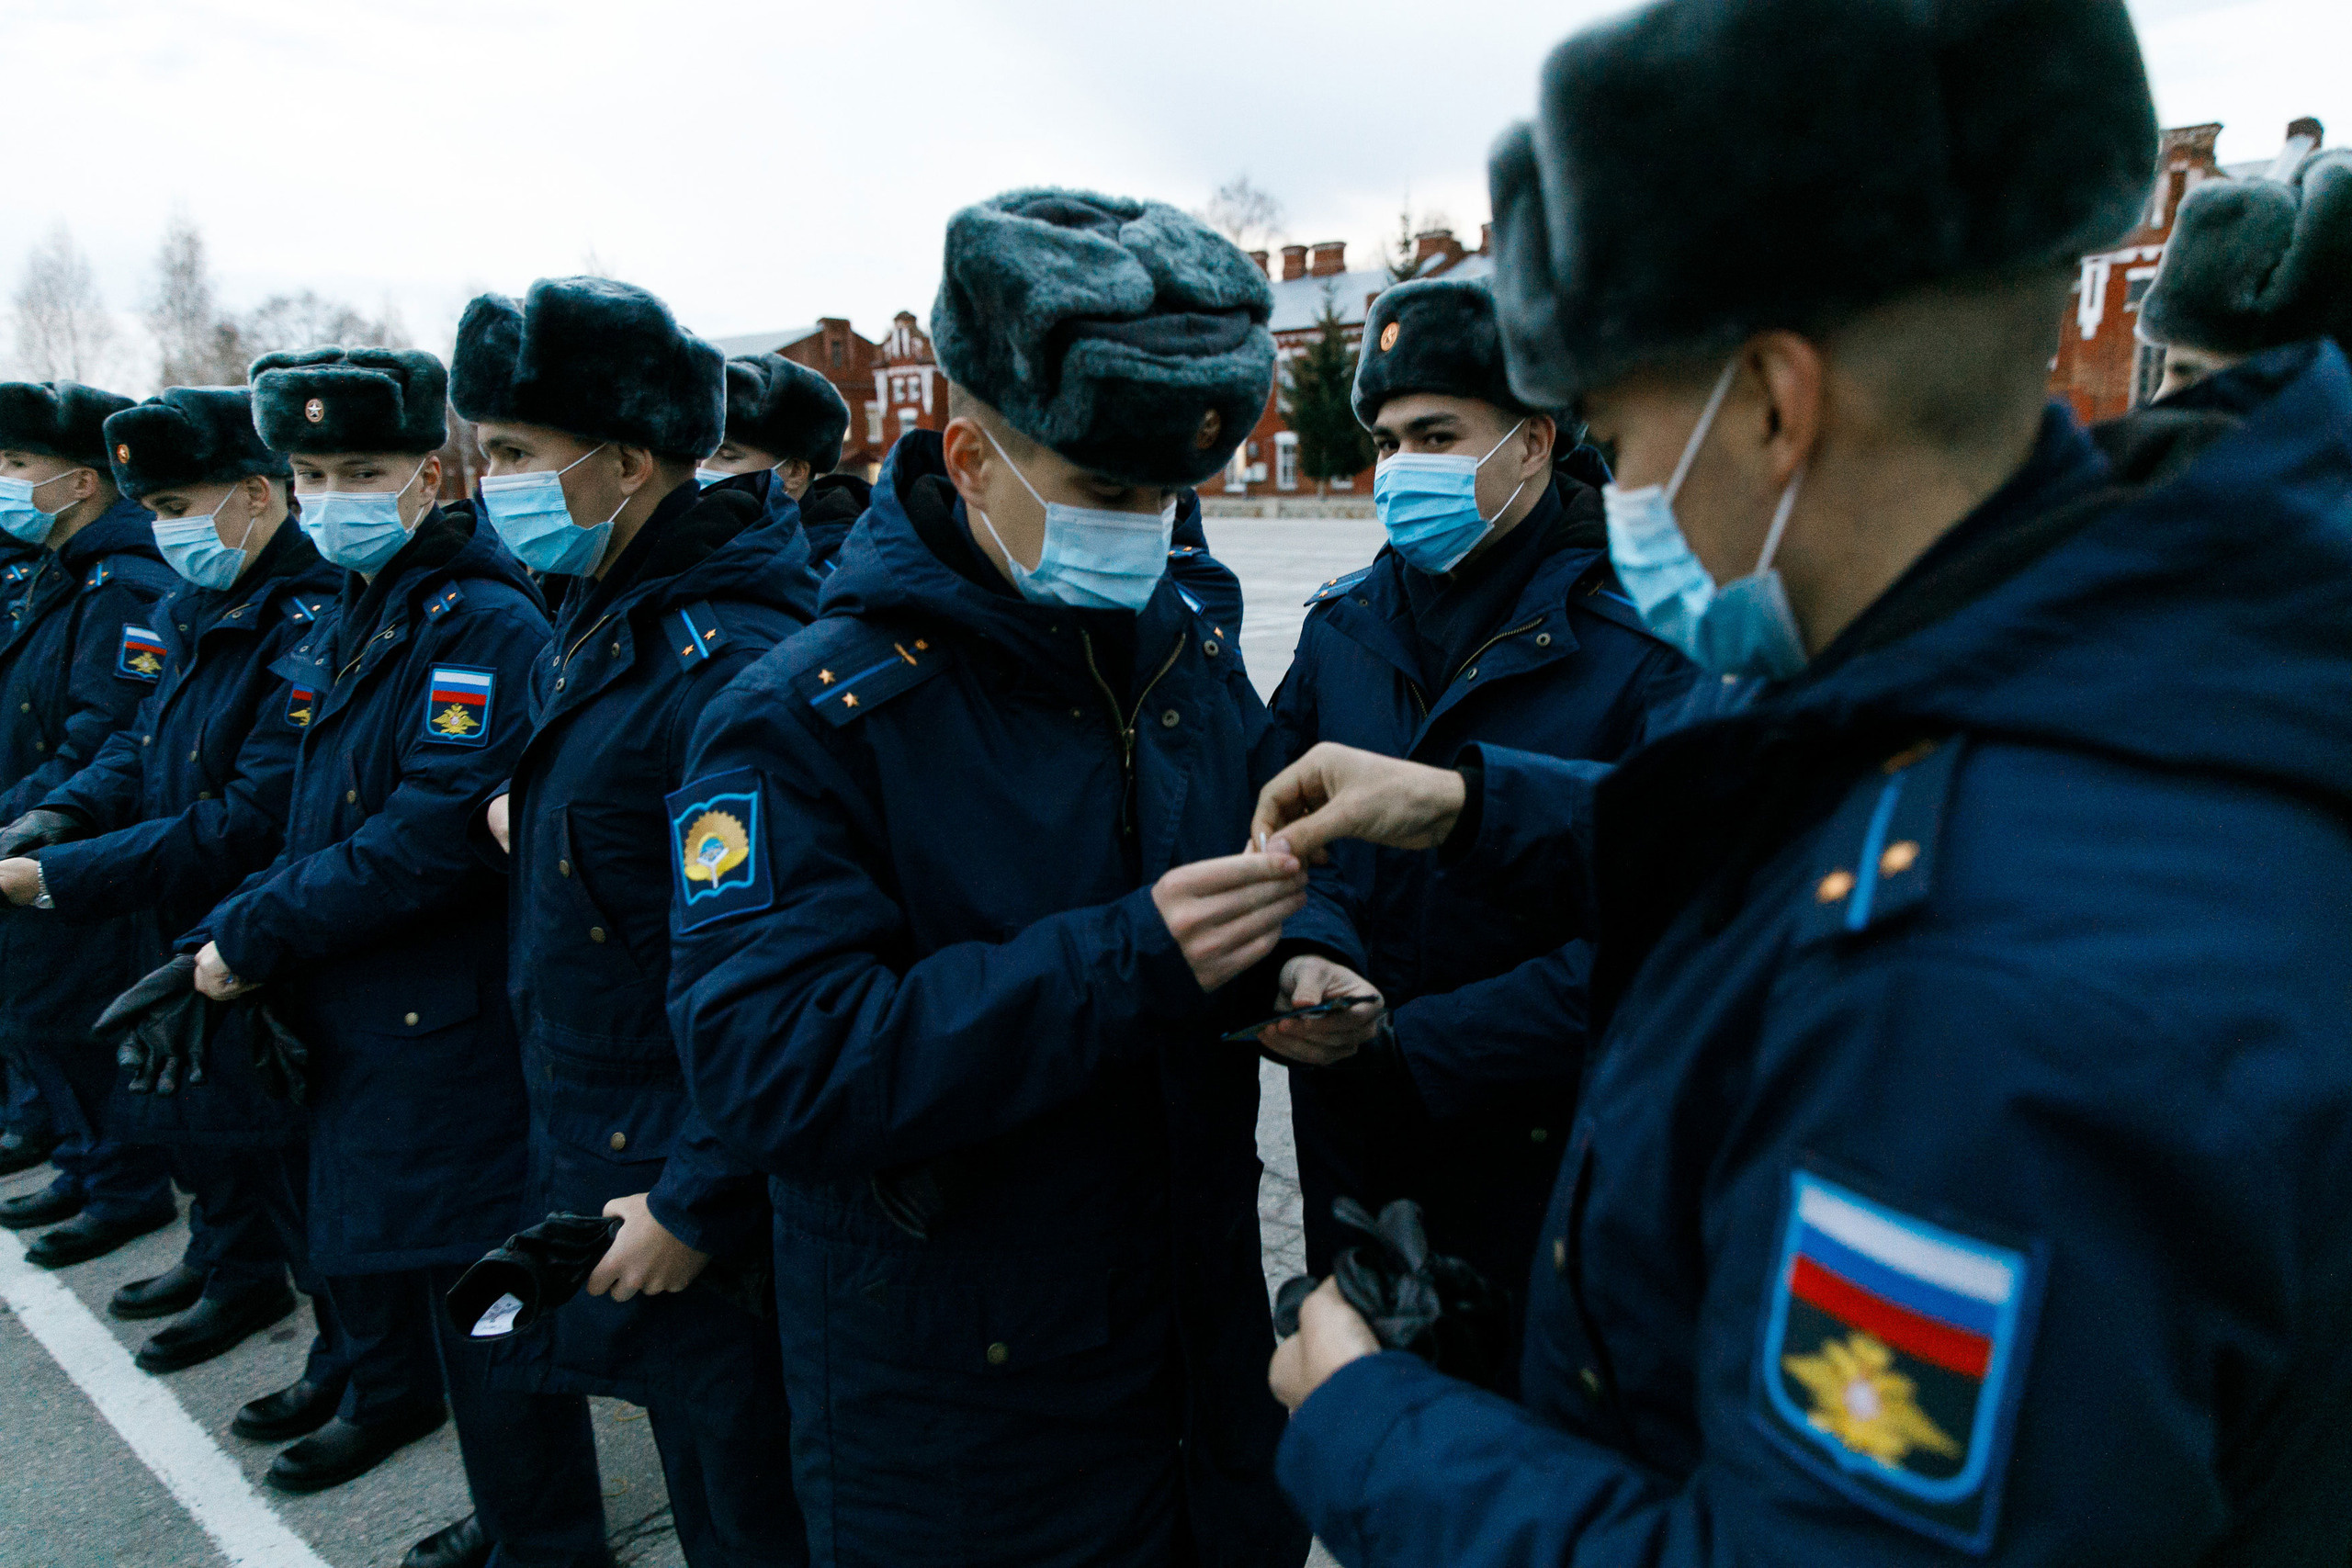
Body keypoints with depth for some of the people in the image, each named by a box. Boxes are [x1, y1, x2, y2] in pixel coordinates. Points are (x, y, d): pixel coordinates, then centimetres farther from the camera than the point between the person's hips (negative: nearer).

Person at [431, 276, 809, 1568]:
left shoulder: (727, 664, -26)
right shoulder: (602, 617, 6)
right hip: (597, 1151, 9)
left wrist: (695, 1202, -21)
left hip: (692, 1195, -9)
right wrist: (531, 801, 4)